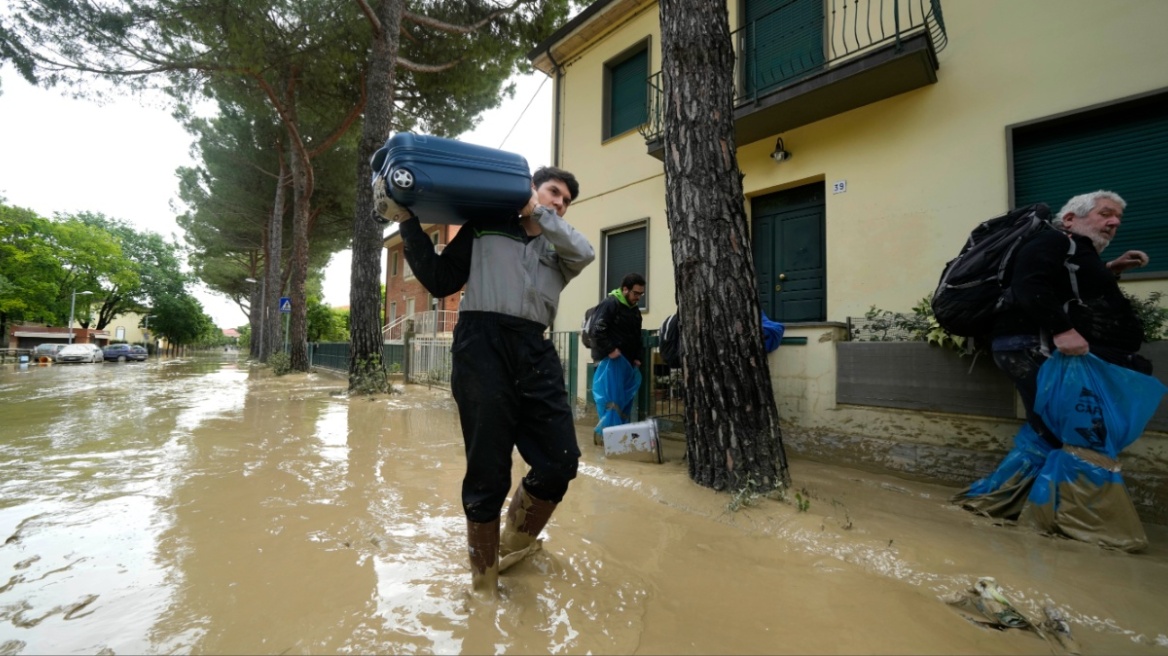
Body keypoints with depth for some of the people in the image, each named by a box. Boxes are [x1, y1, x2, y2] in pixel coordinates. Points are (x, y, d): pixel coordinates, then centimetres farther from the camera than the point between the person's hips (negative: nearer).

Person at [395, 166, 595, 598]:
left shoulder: (558, 252, 26)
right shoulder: (486, 228, 17)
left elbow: (585, 253, 2)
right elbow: (440, 281, 13)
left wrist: (538, 214, 8)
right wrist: (410, 223, 8)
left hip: (535, 353, 5)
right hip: (482, 346, -4)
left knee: (560, 463, 3)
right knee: (488, 473, -1)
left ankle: (513, 546, 32)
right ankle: (484, 582, 23)